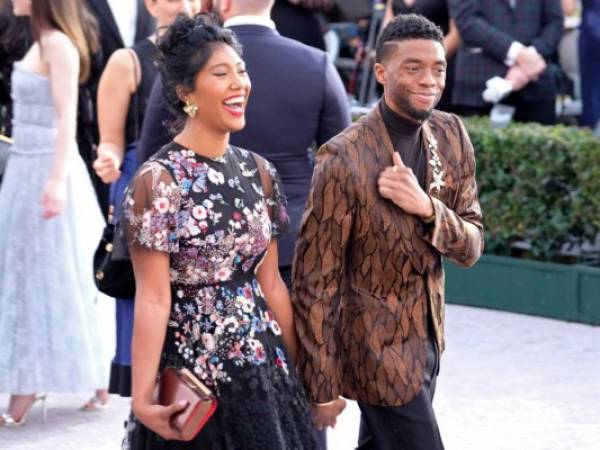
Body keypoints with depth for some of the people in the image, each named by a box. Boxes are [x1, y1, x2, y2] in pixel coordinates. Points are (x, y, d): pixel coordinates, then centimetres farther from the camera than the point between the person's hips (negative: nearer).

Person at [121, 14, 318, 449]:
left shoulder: (258, 171, 6)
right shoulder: (159, 180, -12)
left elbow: (270, 282, 11)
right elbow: (153, 298, -15)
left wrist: (295, 370, 13)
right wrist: (142, 397, -18)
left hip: (264, 369, 6)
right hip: (192, 372, -5)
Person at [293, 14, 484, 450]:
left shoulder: (451, 135, -2)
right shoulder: (345, 158, -21)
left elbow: (472, 247, -1)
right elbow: (315, 280, -17)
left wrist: (426, 207, -22)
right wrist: (322, 385, -14)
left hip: (429, 339, 6)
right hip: (380, 350, -6)